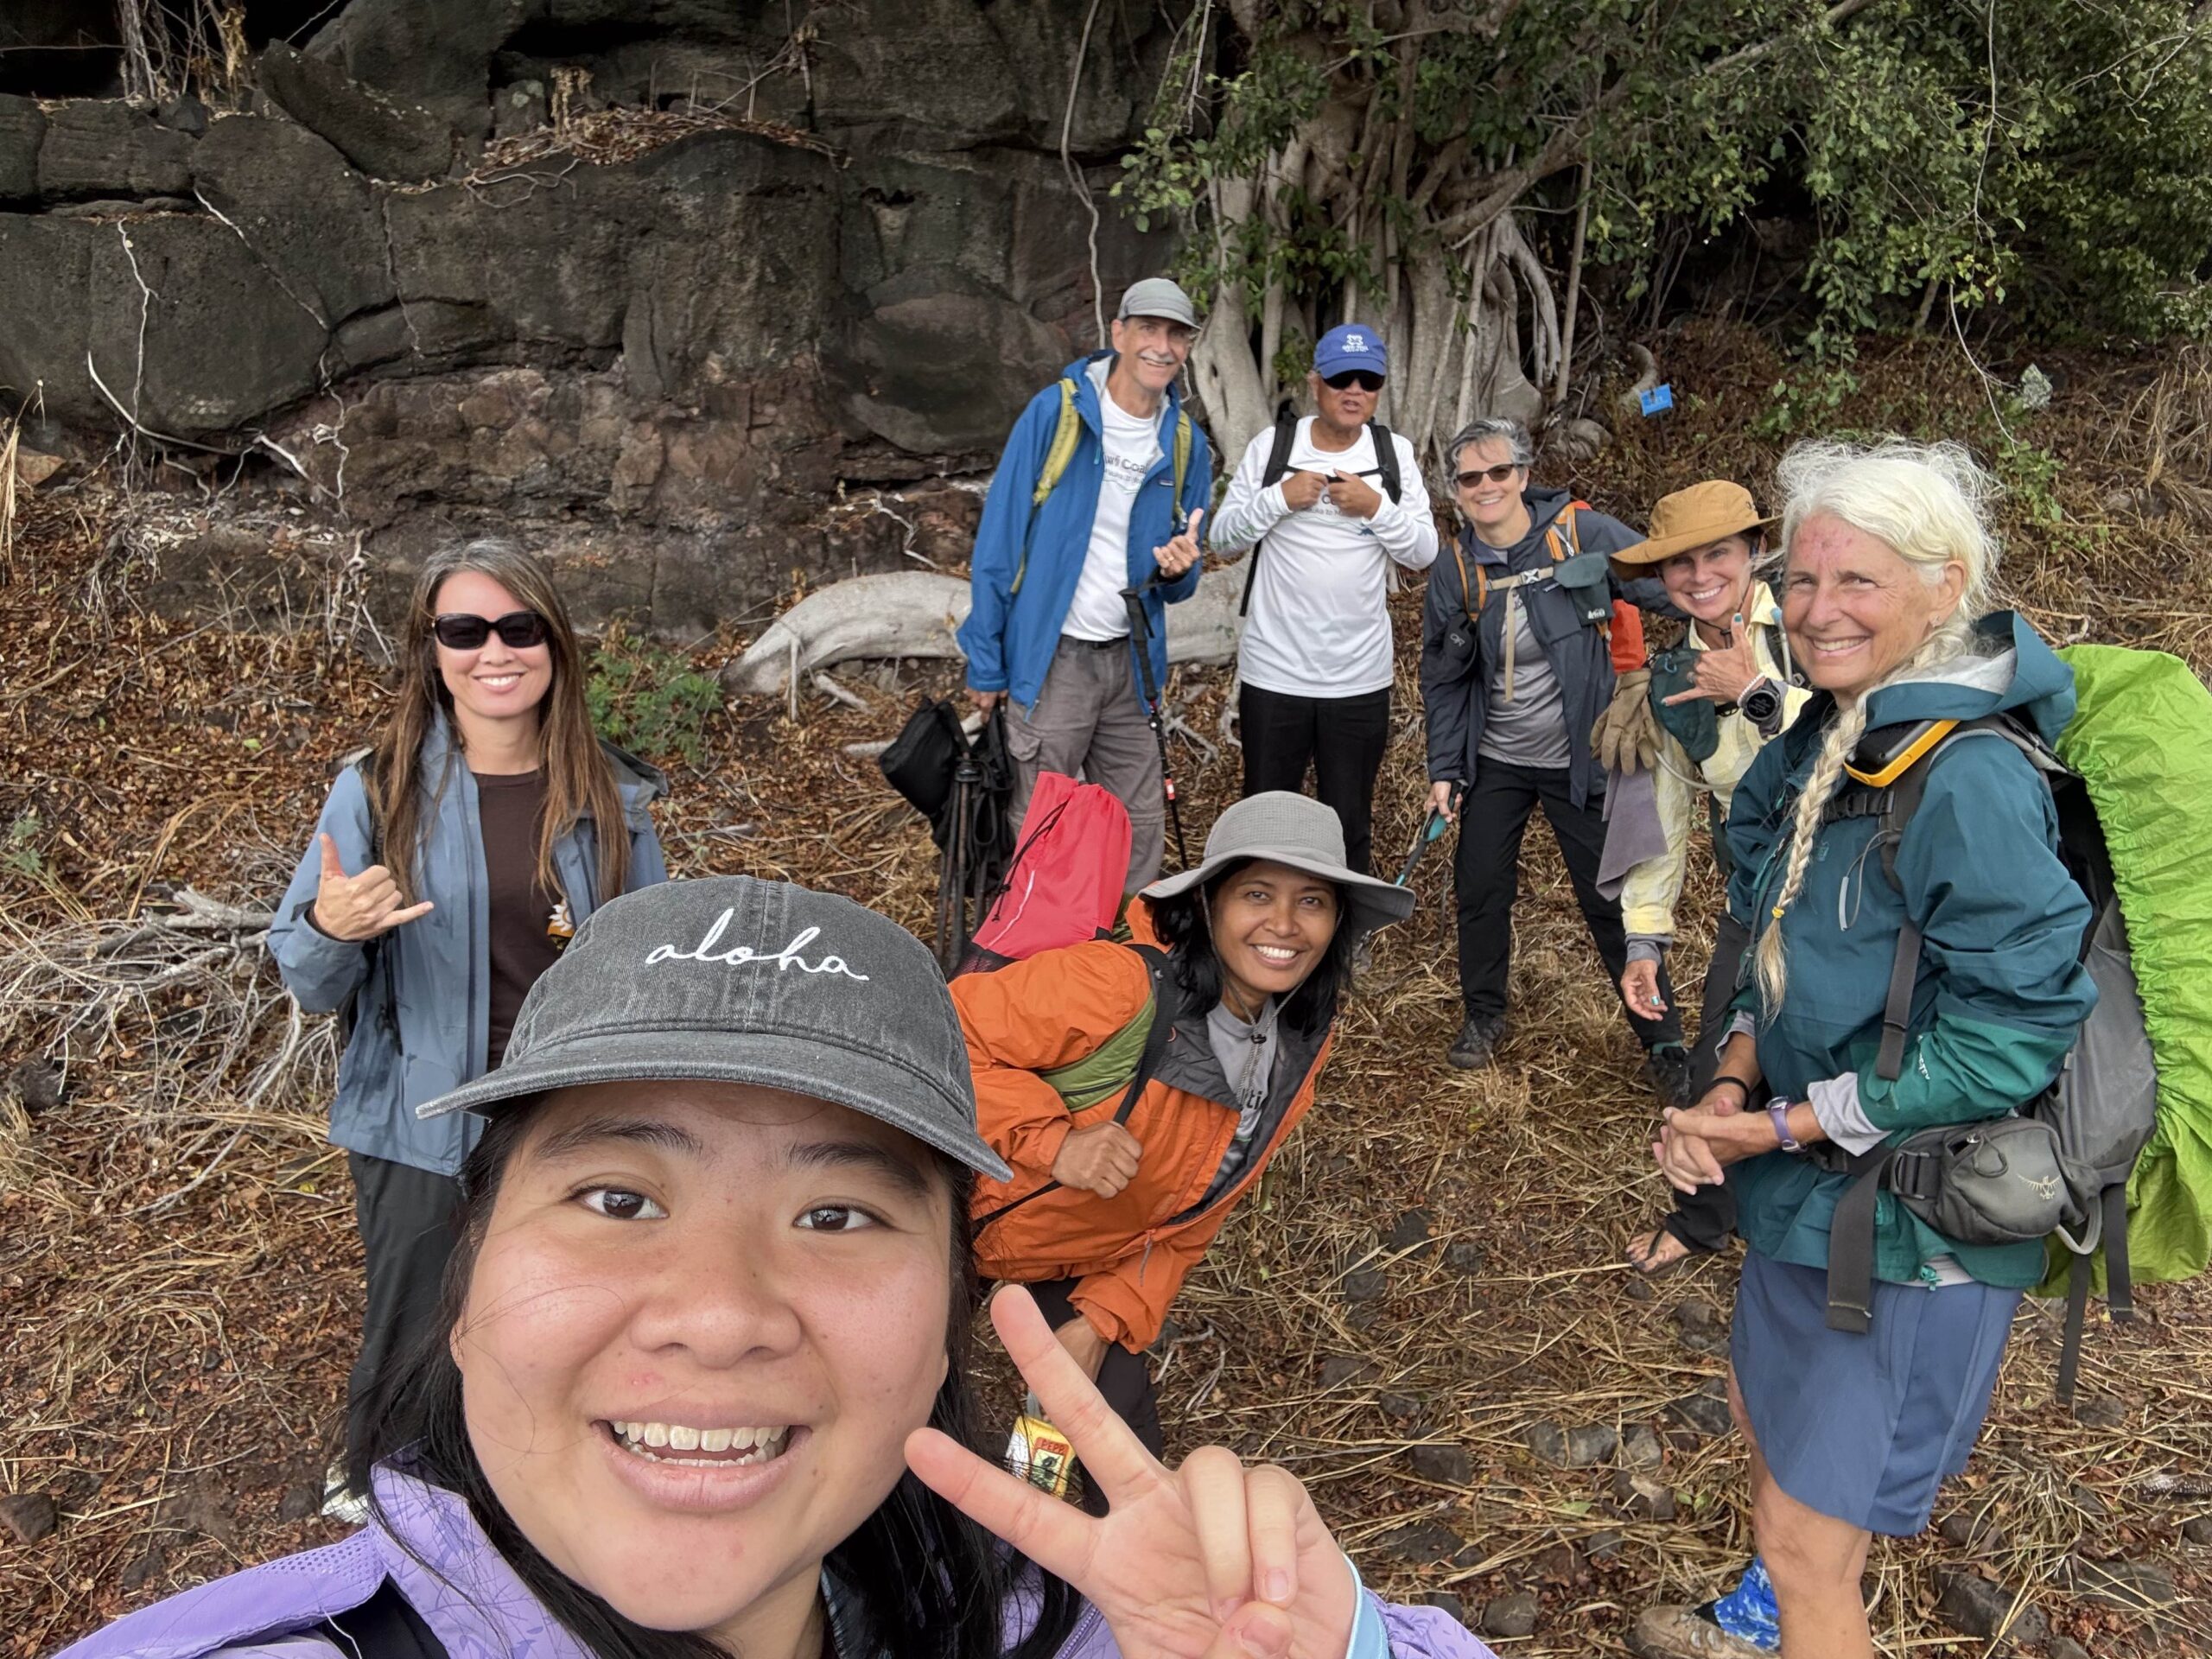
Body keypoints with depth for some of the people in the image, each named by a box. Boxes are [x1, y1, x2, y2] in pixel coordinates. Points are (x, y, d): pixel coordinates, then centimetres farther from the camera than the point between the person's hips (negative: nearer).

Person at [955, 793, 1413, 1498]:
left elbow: (1191, 1213, -2)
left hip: (1092, 1257, 6)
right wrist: (1053, 1141, -39)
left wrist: (1105, 1318, -10)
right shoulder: (1116, 987, -35)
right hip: (966, 1207, -5)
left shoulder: (1303, 1045, -11)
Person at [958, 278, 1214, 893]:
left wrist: (1179, 570, -12)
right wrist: (986, 663, -9)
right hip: (1050, 658, -5)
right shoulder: (1056, 411, -9)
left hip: (1131, 660, 5)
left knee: (1141, 827, 12)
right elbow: (998, 538, -8)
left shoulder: (1186, 442, 5)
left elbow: (1176, 586, 13)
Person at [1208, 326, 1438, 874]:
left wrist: (1377, 508, -14)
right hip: (1273, 674, -1)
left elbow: (1424, 555, 1)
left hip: (1361, 679, 1)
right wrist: (1279, 496, -16)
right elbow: (1222, 539, -2)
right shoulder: (1272, 445, -1)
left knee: (1350, 828, 12)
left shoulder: (1396, 454, 3)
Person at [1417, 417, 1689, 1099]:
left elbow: (1674, 587, -16)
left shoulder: (1583, 535, -13)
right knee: (1479, 888, 9)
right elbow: (1443, 679, 6)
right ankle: (1484, 1014, 34)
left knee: (1613, 900, 2)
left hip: (1580, 761, -3)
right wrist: (1444, 769, 4)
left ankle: (1663, 1041, 18)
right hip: (1494, 761, 3)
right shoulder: (1454, 572, -2)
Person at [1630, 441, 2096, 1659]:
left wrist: (1789, 1127, -19)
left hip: (1914, 1215, -9)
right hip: (1808, 1186, 9)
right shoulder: (1828, 746, 2)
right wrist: (1733, 1088, -7)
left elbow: (2010, 1034, -25)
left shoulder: (1971, 783, -25)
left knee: (1806, 1534, 3)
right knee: (1766, 1414, 28)